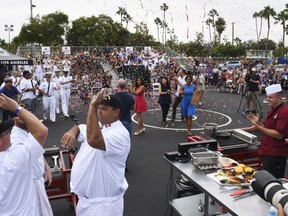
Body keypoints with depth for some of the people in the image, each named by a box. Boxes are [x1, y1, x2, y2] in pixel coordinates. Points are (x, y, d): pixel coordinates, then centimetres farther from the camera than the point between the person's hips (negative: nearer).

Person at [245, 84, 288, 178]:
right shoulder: (271, 111, 13)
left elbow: (279, 135, -23)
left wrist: (259, 128, -25)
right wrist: (257, 123, 2)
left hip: (276, 154, -10)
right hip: (267, 151, 10)